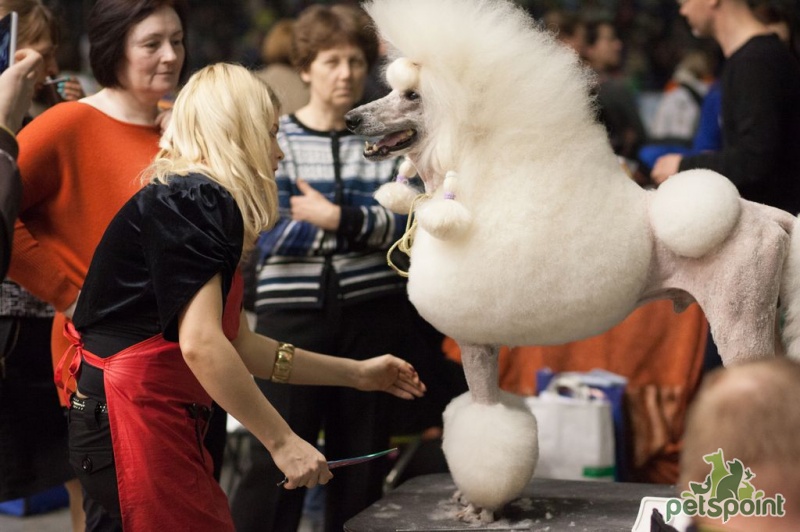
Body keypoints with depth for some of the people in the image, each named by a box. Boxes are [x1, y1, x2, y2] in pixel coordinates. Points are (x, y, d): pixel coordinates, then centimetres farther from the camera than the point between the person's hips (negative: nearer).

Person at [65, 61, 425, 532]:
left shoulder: (204, 204, 16)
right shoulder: (190, 202, -15)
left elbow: (238, 344, 17)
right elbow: (200, 344, -25)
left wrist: (357, 373, 19)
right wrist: (283, 442, -19)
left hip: (167, 426, 10)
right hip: (133, 422, -10)